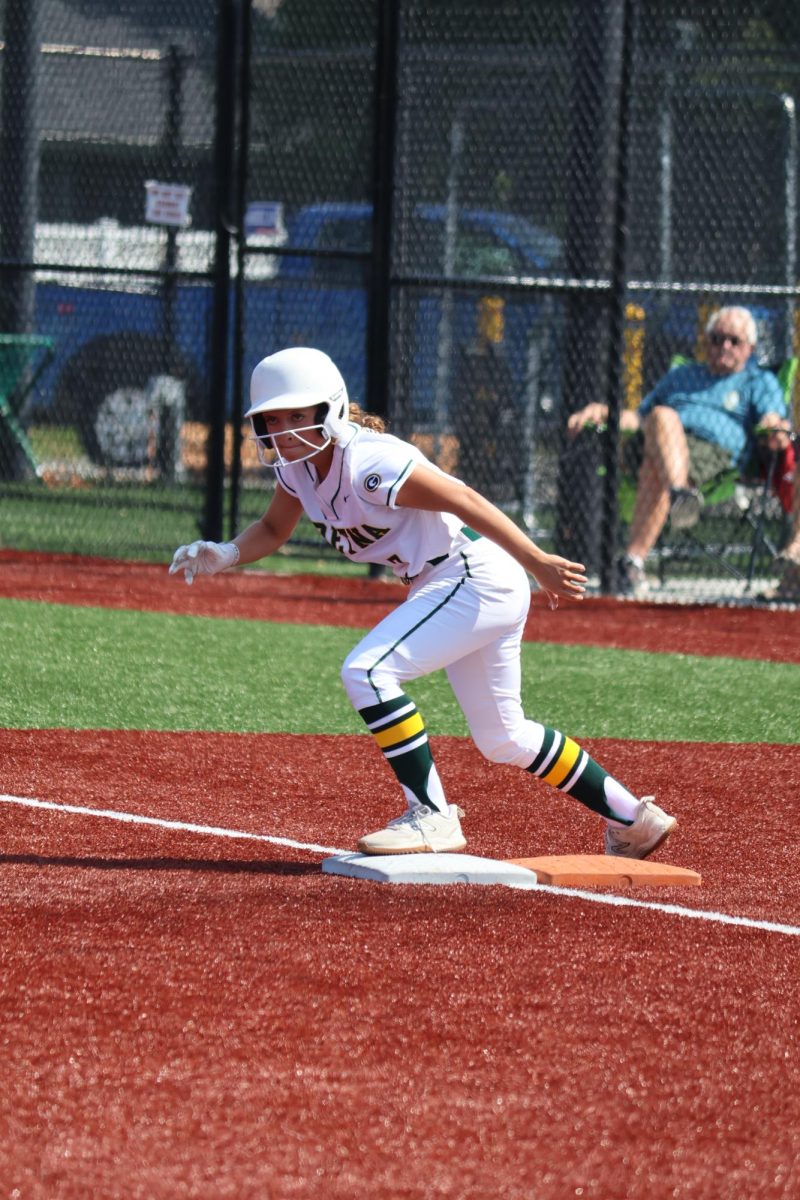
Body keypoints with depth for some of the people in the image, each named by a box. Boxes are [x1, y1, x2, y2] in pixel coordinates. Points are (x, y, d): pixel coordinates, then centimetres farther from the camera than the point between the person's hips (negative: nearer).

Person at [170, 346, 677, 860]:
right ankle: (632, 818, 29)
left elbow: (464, 501, -25)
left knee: (367, 671, -21)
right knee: (502, 738, 18)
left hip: (477, 578, -10)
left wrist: (538, 563, -26)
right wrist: (224, 555, -4)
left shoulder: (367, 463, -25)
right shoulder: (296, 465, 2)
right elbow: (273, 530, 17)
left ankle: (431, 817, -15)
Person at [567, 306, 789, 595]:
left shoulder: (760, 382, 27)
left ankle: (633, 560, -48)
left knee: (655, 471, -37)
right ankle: (680, 494, -61)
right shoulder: (682, 376, 40)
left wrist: (775, 428, -19)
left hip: (715, 454, -3)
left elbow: (771, 416, 6)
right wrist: (603, 411, 18)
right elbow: (640, 416, 39)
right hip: (659, 447, 3)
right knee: (663, 416, -35)